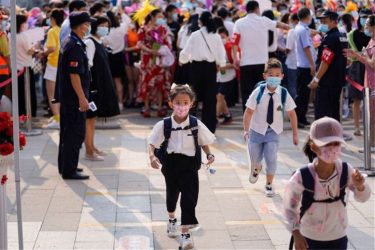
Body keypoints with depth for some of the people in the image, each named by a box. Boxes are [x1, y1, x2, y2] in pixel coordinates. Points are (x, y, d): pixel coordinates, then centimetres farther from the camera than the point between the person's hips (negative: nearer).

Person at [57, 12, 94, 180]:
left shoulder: (70, 43, 12)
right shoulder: (76, 47, -19)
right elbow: (74, 74, -23)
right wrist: (82, 98, -21)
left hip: (67, 96, 10)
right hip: (74, 97, -10)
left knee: (67, 131, 17)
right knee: (76, 133, -5)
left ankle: (65, 166, 26)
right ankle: (69, 170, -2)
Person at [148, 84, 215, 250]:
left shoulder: (196, 124, -10)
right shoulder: (163, 125, -12)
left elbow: (204, 143, 3)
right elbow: (152, 144, -5)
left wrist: (209, 154, -15)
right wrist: (152, 156, -24)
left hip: (189, 163, -1)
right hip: (171, 163, 2)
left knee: (189, 198, -10)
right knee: (172, 193, 22)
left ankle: (185, 233, -3)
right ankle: (172, 219, 52)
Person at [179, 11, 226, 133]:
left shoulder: (195, 35, -8)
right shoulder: (216, 36, -1)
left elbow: (186, 51, -6)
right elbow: (221, 52, 4)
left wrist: (182, 59, 15)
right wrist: (221, 65, 22)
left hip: (197, 66, -2)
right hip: (211, 66, 2)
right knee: (210, 97, 6)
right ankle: (210, 127, 6)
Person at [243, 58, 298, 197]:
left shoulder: (284, 94, -14)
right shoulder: (258, 92, -17)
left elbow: (292, 114, -5)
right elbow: (249, 112, -13)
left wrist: (295, 134, -2)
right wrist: (246, 130, -19)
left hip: (273, 132, 0)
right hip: (257, 130, 0)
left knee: (271, 159, -11)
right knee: (255, 158, 14)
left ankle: (269, 184, 13)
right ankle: (256, 169, 53)